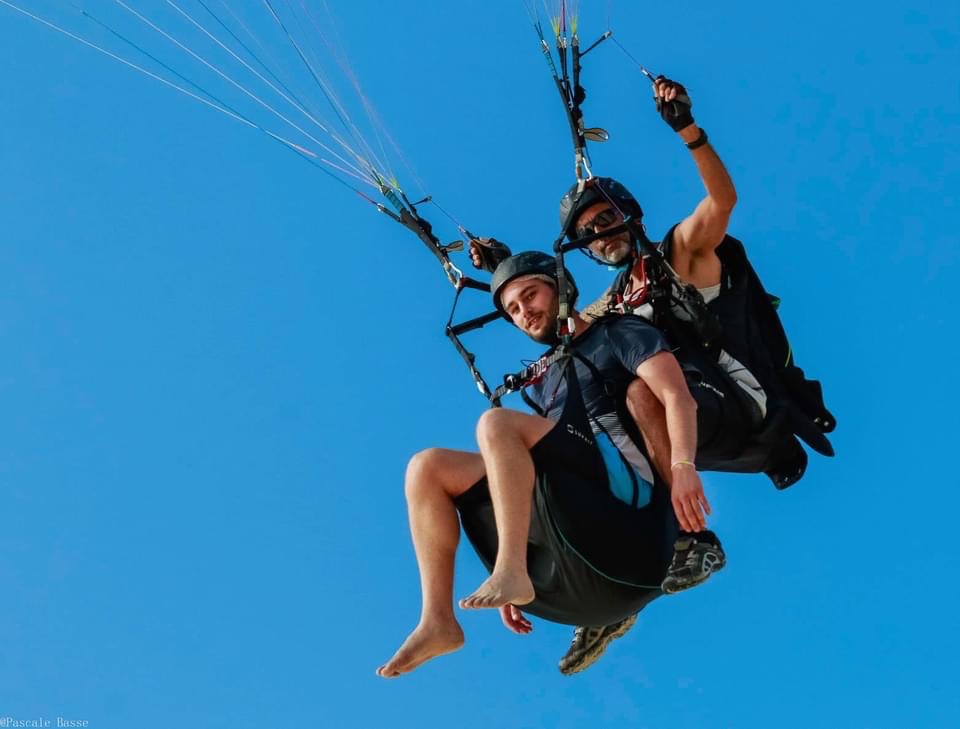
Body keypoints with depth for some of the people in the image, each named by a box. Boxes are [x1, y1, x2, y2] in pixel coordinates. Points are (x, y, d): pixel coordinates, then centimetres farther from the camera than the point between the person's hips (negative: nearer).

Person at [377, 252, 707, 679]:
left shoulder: (619, 334, 10)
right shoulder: (541, 380, 29)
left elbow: (676, 395, -8)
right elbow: (539, 458, 25)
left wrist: (683, 465, -28)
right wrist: (515, 581, 18)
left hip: (625, 492, -7)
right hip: (574, 515, 7)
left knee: (497, 424, -23)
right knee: (427, 468, 0)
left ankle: (511, 570, -32)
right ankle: (439, 620, -12)